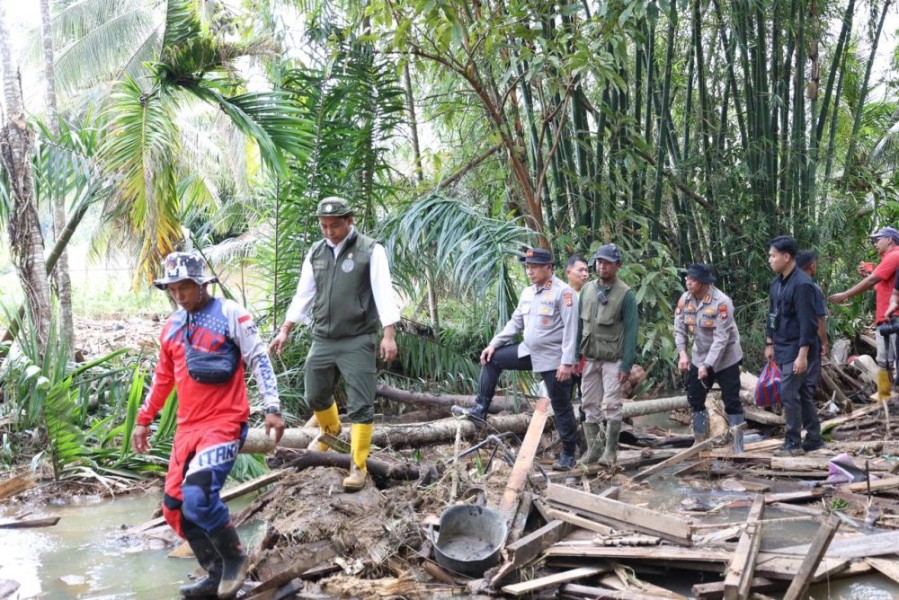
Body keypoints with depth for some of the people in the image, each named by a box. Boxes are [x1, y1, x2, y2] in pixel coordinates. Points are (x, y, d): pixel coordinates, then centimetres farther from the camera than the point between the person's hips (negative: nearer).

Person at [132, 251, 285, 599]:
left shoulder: (230, 314, -6)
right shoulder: (171, 327, 13)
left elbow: (259, 360, -7)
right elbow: (163, 378, 23)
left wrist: (272, 407, -14)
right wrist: (144, 420, 25)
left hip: (224, 423, -7)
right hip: (188, 427, 7)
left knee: (198, 497, -22)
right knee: (175, 506, 4)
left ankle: (235, 557, 3)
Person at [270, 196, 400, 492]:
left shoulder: (370, 250, -7)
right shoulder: (316, 253, 9)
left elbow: (384, 293, -13)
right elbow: (303, 295, 15)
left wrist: (389, 335, -22)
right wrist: (284, 330, 13)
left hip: (357, 341, -6)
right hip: (322, 340, 6)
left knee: (360, 406, -5)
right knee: (316, 396, 19)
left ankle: (358, 466, 3)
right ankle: (330, 432, 48)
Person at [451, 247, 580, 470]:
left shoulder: (563, 292, -16)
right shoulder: (527, 293, 8)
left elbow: (570, 330, -19)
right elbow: (516, 323, 14)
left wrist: (567, 362, -23)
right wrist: (493, 344, 5)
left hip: (553, 359, -7)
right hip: (529, 352, 7)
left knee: (561, 407, 2)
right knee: (491, 358, 5)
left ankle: (568, 454, 16)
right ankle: (480, 409, 8)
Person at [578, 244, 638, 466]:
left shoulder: (625, 294, -8)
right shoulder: (587, 289, 6)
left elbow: (631, 331, -8)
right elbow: (579, 324, 11)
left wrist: (626, 365, -12)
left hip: (613, 360, -4)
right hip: (589, 358, 5)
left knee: (612, 406, -3)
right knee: (590, 405, 8)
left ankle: (610, 450, 6)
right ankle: (592, 448, 16)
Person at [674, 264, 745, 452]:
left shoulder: (721, 302, -25)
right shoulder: (685, 299, -6)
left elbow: (721, 338, -25)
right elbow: (679, 329, -1)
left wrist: (707, 365, -27)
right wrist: (682, 354, -16)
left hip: (725, 359, -6)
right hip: (699, 358, 6)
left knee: (732, 402, -4)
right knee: (695, 399, 11)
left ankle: (738, 447, 3)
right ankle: (700, 441, 24)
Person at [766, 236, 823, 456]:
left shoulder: (802, 284, -19)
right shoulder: (777, 283, 9)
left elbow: (808, 323, -22)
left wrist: (802, 355, -24)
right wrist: (770, 344, 20)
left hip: (797, 350, -9)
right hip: (783, 349, 9)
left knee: (789, 393, -7)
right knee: (801, 392, 14)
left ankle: (793, 443, 2)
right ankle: (814, 438, 23)